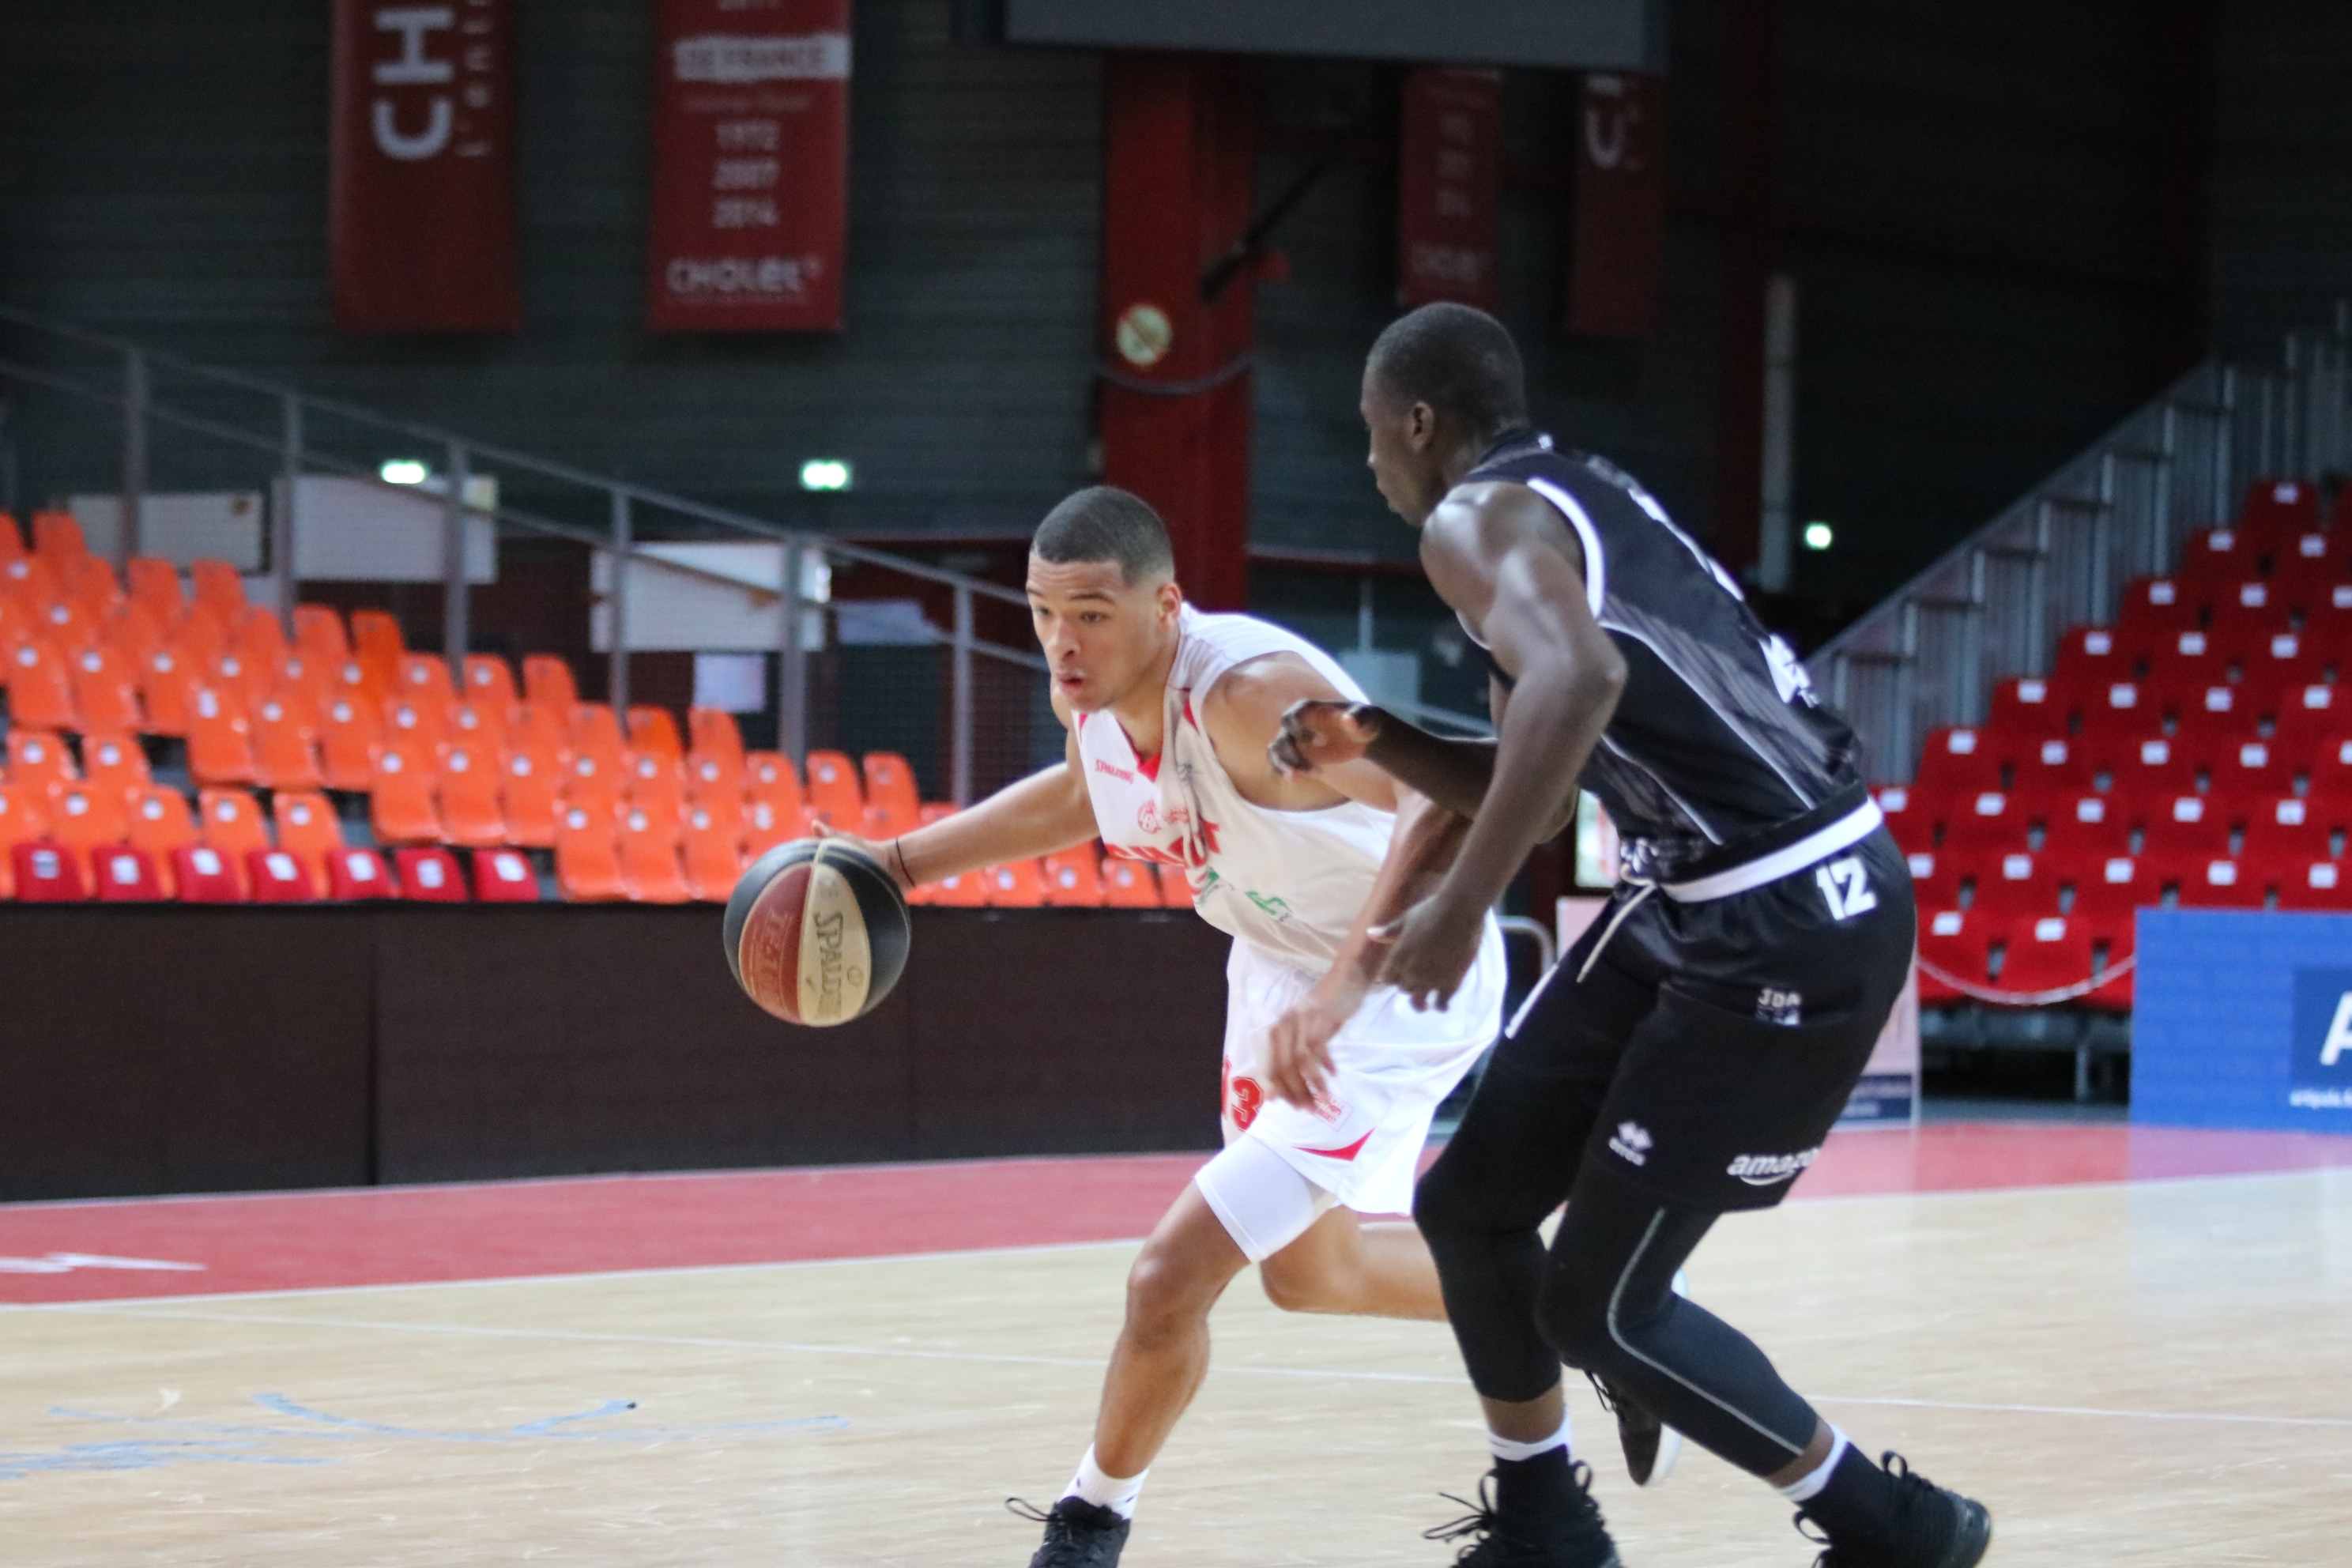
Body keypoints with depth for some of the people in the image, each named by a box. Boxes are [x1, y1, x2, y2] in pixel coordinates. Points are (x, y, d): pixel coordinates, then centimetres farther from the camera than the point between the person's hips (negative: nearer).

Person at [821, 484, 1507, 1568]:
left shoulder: (1249, 690, -35)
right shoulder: (1090, 689, -10)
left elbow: (1454, 799, -45)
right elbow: (1084, 795, 16)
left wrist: (1347, 983, -54)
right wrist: (901, 860, 10)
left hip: (1395, 987, -9)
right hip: (1280, 967, 9)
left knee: (1171, 1279, -14)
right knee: (1308, 1272, 27)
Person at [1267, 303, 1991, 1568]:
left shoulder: (1479, 519, -11)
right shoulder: (1578, 503, 19)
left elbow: (1580, 675, -35)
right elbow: (1528, 786, 27)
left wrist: (1459, 907, -33)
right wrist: (1369, 745, 15)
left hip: (1785, 930, -10)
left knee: (1599, 1307, -1)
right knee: (1471, 1202, 15)